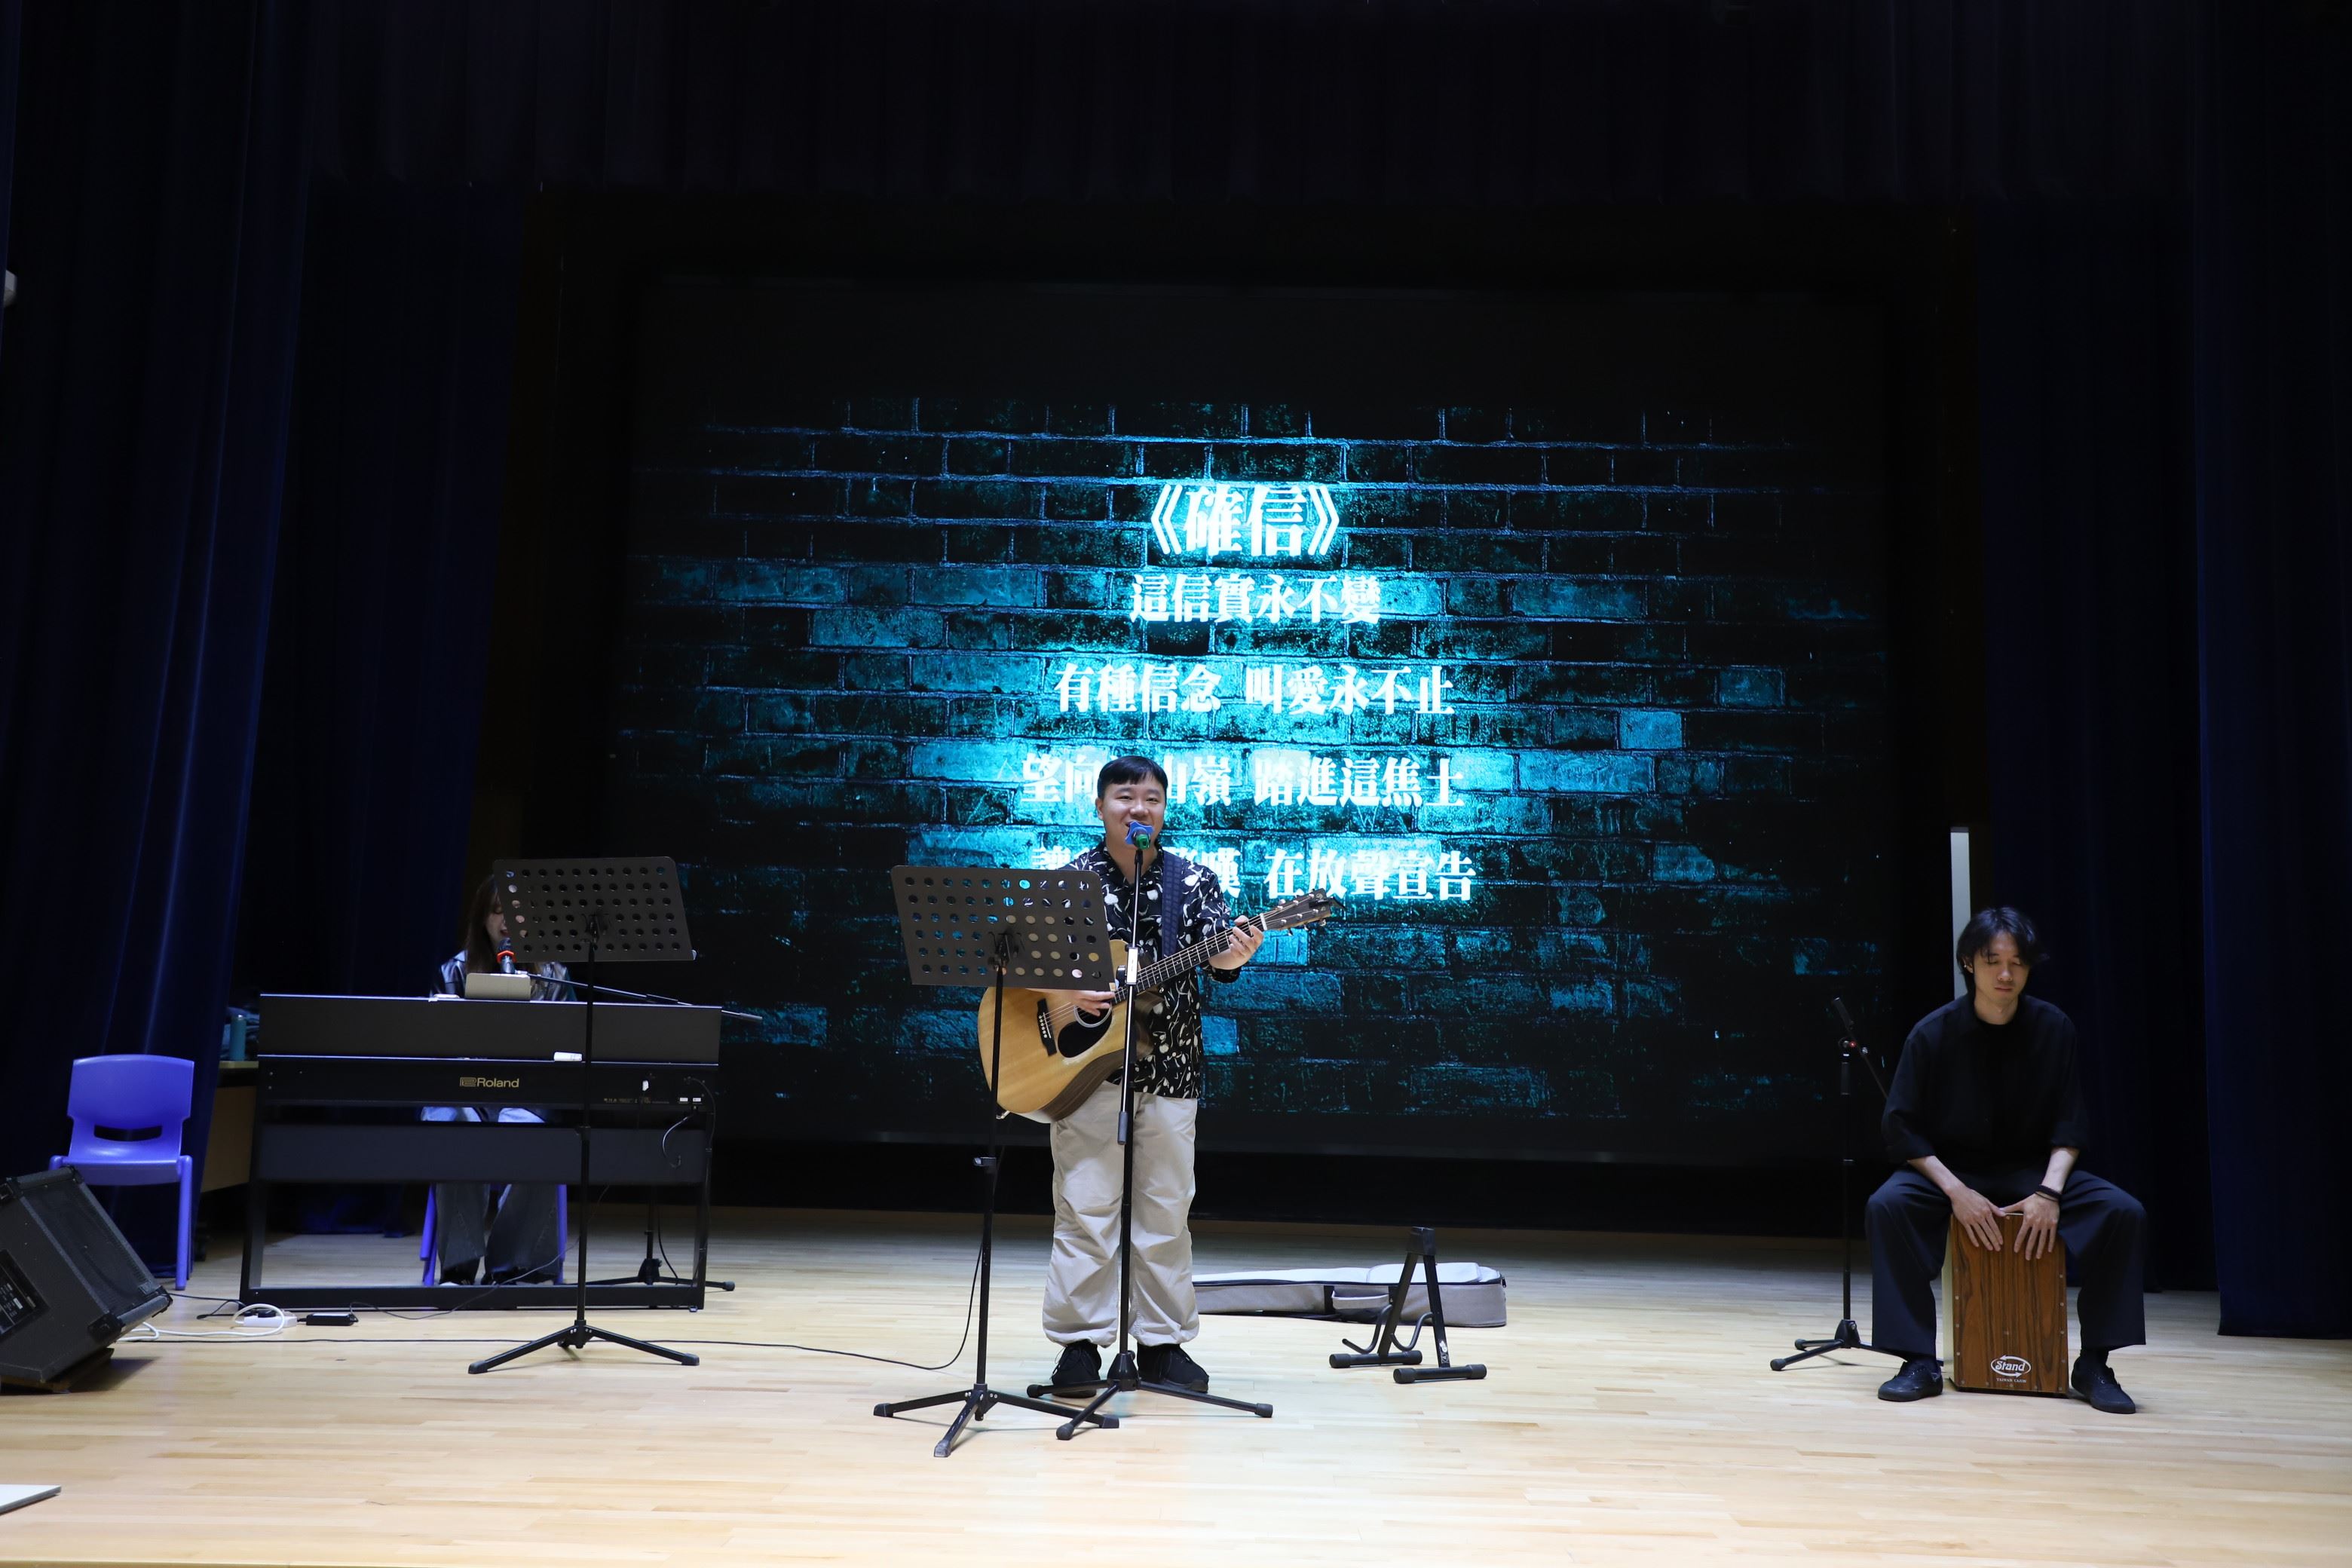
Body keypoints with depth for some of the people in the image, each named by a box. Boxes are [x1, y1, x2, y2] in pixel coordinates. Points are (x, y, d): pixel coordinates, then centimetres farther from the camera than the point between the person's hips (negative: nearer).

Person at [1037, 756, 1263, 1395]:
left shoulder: (1194, 881, 4)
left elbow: (1216, 949, -8)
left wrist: (1230, 958, -31)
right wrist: (1063, 991, -18)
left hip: (1169, 1070, 2)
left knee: (1166, 1211, 8)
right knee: (1084, 1211, 0)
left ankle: (1163, 1342, 18)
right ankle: (1080, 1343, 9)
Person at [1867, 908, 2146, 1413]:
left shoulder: (2052, 1028, -6)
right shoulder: (1933, 1033, -11)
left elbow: (2068, 1124, -3)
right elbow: (1903, 1129, -10)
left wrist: (2049, 1191, -20)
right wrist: (1956, 1192, -23)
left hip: (2031, 1170, 2)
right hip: (1950, 1169, -1)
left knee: (2122, 1211, -24)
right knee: (1887, 1205, -32)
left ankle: (2094, 1363, -11)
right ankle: (1920, 1362, -23)